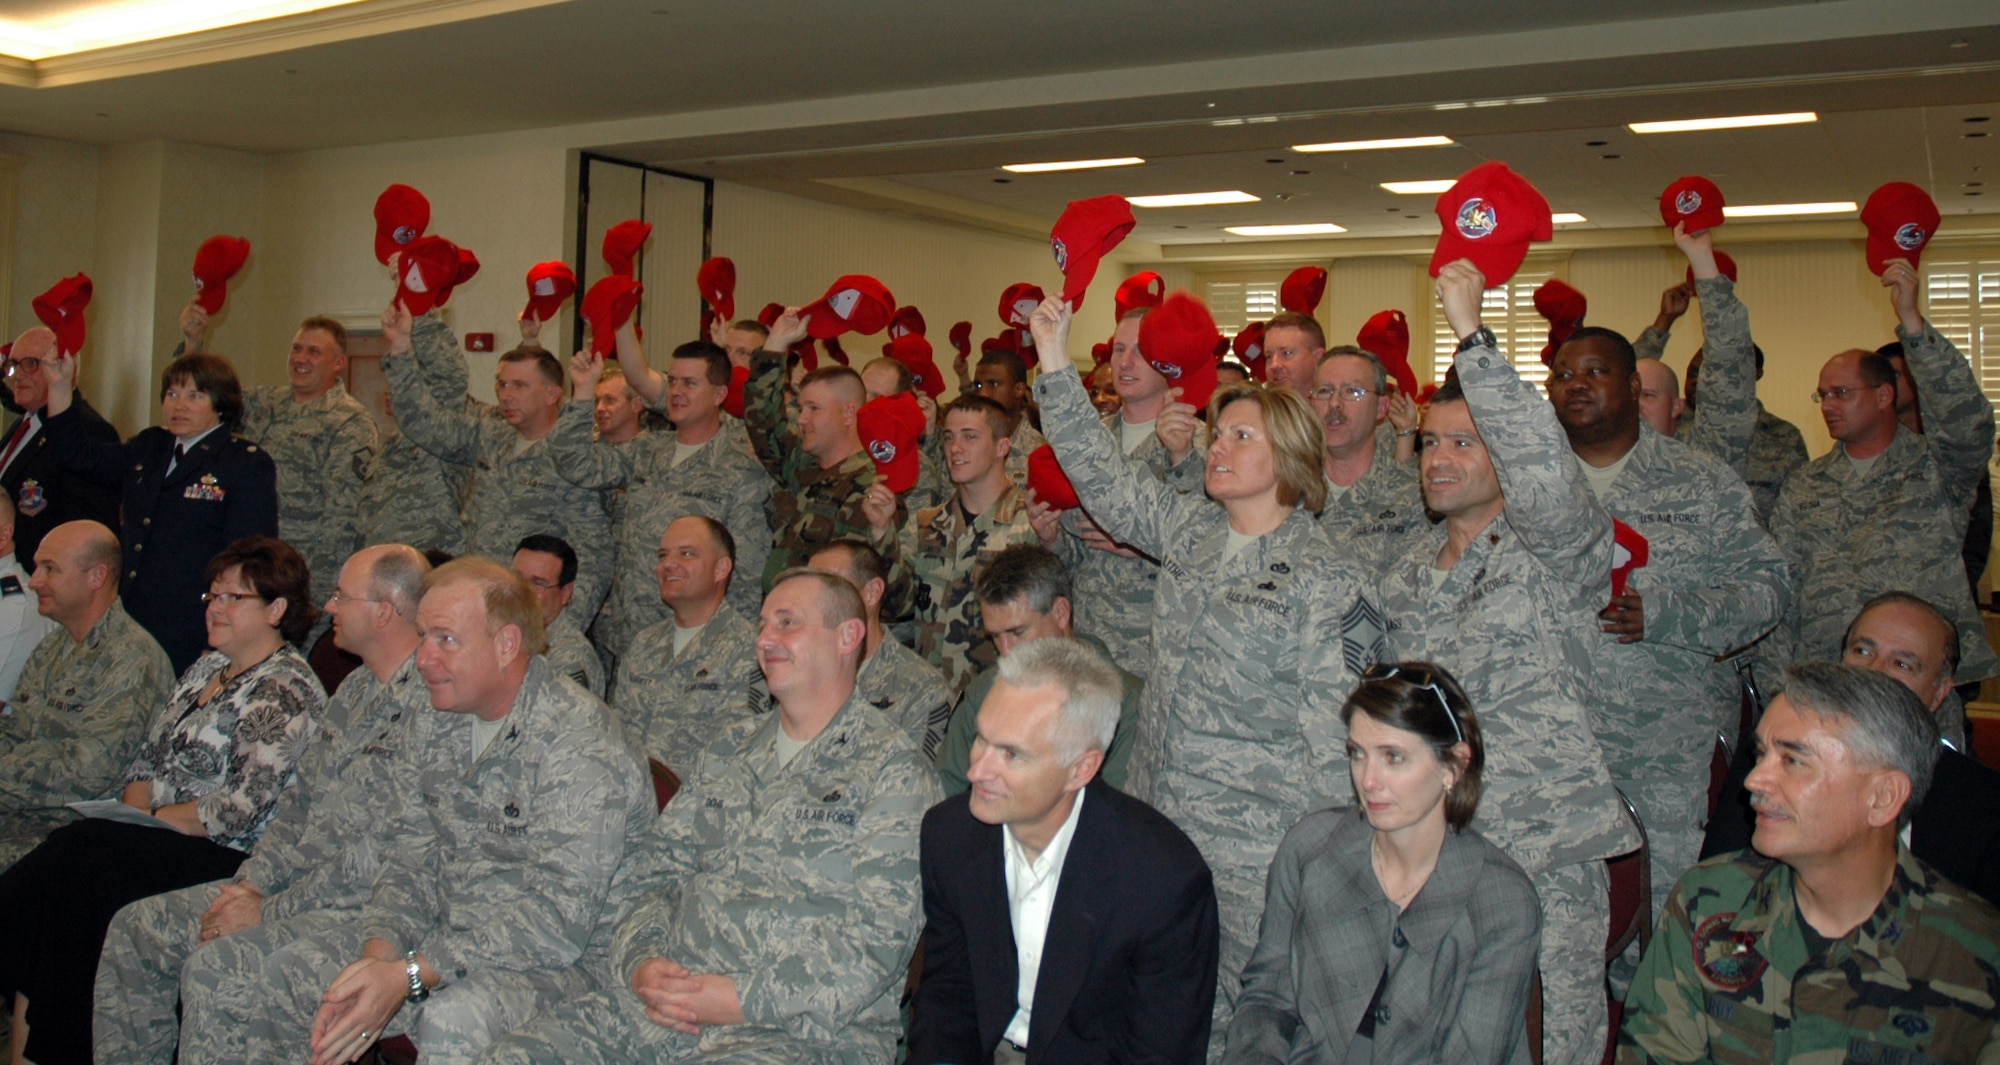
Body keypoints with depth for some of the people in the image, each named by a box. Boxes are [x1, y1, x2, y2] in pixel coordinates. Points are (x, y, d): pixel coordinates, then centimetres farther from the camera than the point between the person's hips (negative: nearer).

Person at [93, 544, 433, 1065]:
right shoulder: (356, 690, 14)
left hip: (360, 905, -10)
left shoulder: (430, 704, -20)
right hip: (295, 884, 10)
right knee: (136, 927, 10)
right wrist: (251, 883, 4)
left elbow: (386, 854, -23)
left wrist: (270, 912, -16)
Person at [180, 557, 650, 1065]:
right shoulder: (436, 728, 8)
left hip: (542, 961, -8)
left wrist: (408, 975, -25)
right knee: (221, 971, 5)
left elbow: (561, 914, -23)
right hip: (439, 937, 8)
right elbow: (410, 865, 8)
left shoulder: (577, 740, -18)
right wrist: (376, 957, -12)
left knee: (453, 1020, -41)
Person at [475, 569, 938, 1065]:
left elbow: (878, 937, -10)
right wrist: (640, 962, -3)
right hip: (663, 999, 6)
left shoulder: (892, 769, -3)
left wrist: (743, 999, -16)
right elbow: (654, 871, 17)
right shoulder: (728, 750, 18)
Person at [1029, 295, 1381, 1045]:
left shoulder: (1323, 577, -11)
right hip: (1157, 817, 6)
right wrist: (1055, 362, 2)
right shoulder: (1190, 532, 6)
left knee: (1219, 1014, 5)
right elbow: (1102, 473, 8)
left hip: (1250, 849, -6)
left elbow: (1333, 728, -11)